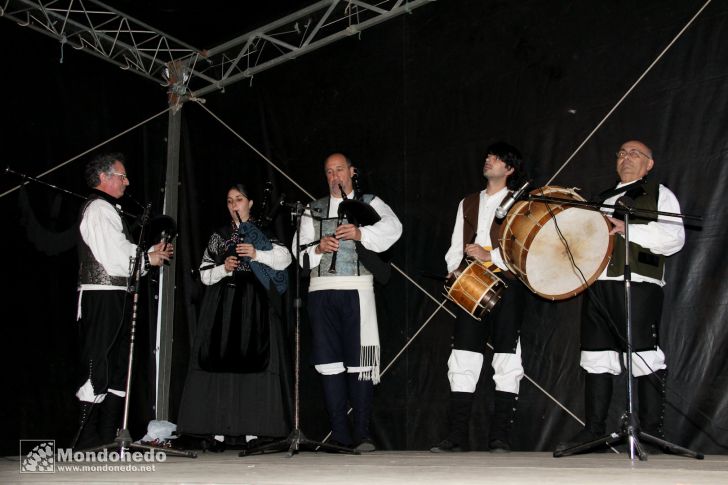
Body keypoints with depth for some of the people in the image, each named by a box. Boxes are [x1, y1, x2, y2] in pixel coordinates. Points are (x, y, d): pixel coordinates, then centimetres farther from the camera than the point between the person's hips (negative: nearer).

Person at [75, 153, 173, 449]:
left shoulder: (109, 209, 21)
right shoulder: (99, 209, -10)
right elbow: (114, 258, -18)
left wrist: (150, 252, 9)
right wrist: (148, 259, -7)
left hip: (115, 296, 10)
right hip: (102, 295, -10)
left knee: (118, 363, 13)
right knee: (98, 365, -7)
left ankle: (108, 432, 21)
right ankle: (88, 436, -1)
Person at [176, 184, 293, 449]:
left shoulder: (263, 234, 13)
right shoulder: (219, 236, 17)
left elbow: (285, 258, -1)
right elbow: (205, 274, 13)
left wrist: (257, 255, -12)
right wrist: (224, 268, -5)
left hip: (255, 307, -1)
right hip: (223, 305, 1)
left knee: (254, 363, -8)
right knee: (220, 363, -7)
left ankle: (252, 429, -6)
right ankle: (217, 430, -6)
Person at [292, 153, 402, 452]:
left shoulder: (368, 203, 13)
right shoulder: (314, 210, 21)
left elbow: (393, 227, -7)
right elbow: (300, 250, 13)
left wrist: (360, 233, -21)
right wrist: (318, 248, -7)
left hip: (357, 288, -3)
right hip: (322, 290, 3)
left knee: (359, 359, -7)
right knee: (329, 360, 0)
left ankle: (361, 434, -1)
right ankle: (339, 436, 5)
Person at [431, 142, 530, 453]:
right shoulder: (468, 203, 24)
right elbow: (455, 246, 20)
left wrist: (491, 255, -15)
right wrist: (454, 269, 1)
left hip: (506, 283, -4)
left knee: (507, 355, -4)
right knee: (463, 357, -3)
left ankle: (499, 436, 0)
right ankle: (456, 435, -1)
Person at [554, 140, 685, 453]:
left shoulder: (659, 194, 10)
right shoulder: (603, 199, 27)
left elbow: (674, 238, -4)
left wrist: (627, 228, -14)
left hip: (638, 285, -6)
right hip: (598, 284, 6)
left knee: (644, 358, -8)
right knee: (597, 357, 3)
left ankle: (651, 433, -2)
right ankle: (594, 430, 8)